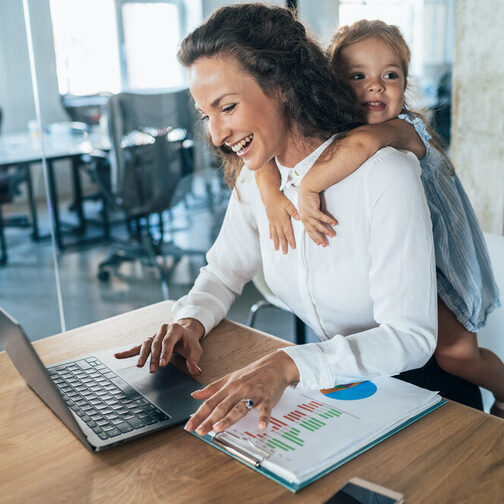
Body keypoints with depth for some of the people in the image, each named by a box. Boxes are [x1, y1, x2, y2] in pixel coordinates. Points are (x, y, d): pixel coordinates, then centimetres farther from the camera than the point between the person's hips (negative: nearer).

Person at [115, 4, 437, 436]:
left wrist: (290, 364, -36)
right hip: (322, 383, 6)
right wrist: (191, 320, -11)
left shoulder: (386, 177, -21)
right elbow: (222, 273, 11)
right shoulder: (255, 177, -2)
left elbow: (412, 337, -22)